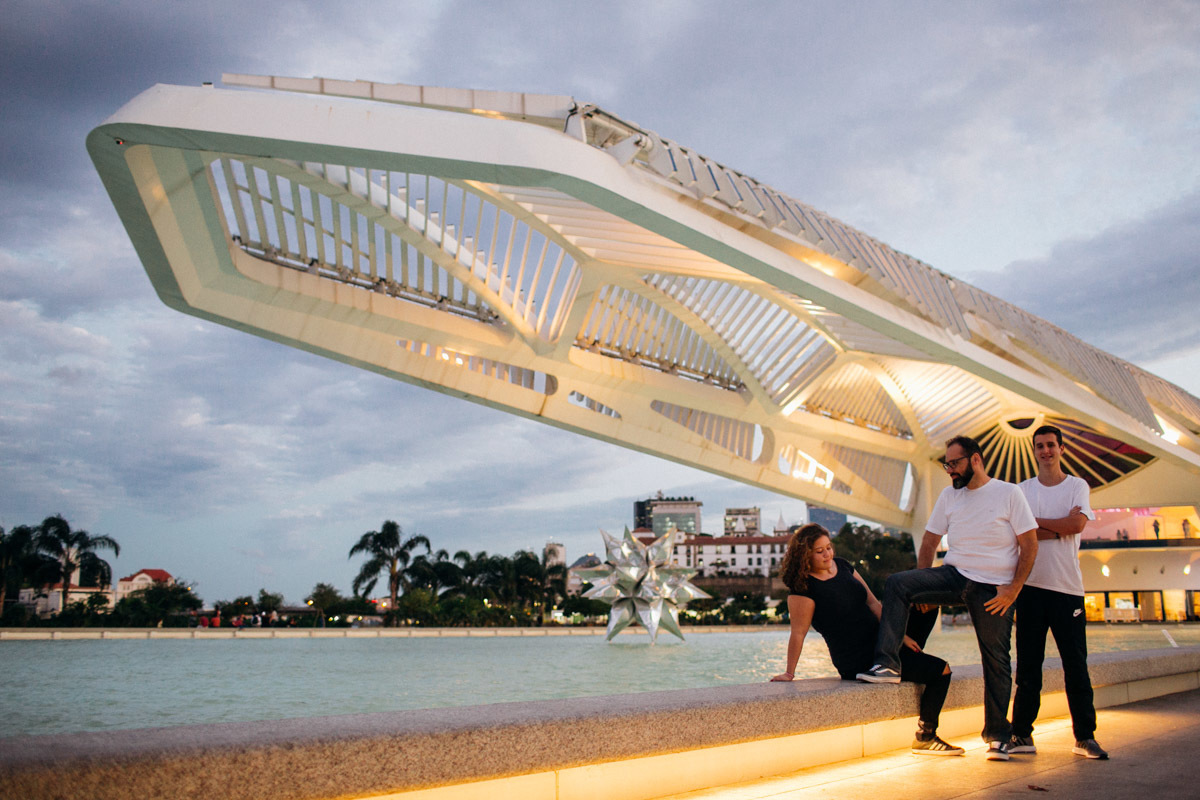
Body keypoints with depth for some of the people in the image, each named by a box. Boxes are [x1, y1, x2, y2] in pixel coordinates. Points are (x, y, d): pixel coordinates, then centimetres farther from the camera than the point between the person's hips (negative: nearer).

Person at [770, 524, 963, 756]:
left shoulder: (842, 566, 4)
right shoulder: (804, 588, -20)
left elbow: (872, 603, 6)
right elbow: (798, 633, -19)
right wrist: (789, 673, -18)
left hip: (880, 640, 9)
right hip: (858, 663, -8)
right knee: (941, 670, -10)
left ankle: (911, 658, 15)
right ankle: (925, 738, 2)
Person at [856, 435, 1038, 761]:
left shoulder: (1009, 494, -3)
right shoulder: (948, 496, 10)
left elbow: (1030, 544, -5)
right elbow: (929, 542, 13)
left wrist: (1013, 589, -12)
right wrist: (923, 588, 7)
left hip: (994, 589, -4)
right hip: (954, 575, 4)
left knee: (997, 661, 2)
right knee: (896, 583, -19)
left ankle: (997, 735, 19)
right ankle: (888, 664, -20)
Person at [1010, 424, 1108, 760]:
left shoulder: (1077, 486, 7)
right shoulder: (1023, 490, 10)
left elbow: (1077, 523, -10)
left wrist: (1036, 522, -4)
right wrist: (1060, 528, -9)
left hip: (1067, 586, -1)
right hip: (1031, 584, 1)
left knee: (1076, 664, 1)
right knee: (1028, 664, 3)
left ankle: (1085, 736, 11)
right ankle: (1022, 734, 8)